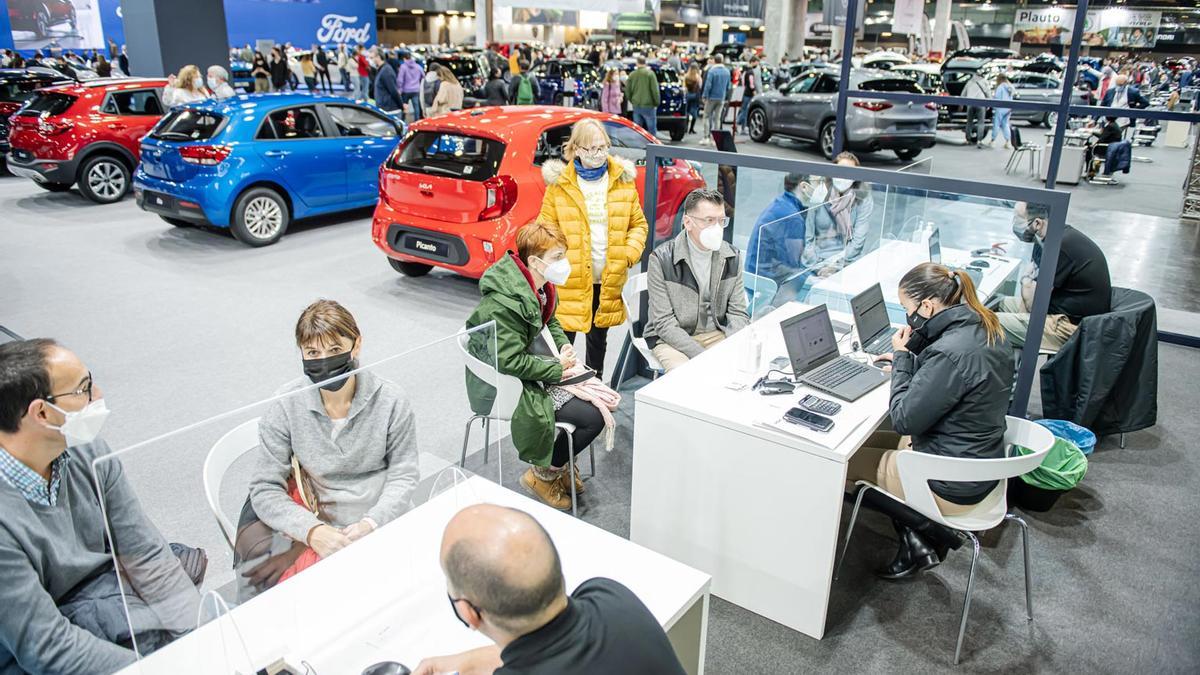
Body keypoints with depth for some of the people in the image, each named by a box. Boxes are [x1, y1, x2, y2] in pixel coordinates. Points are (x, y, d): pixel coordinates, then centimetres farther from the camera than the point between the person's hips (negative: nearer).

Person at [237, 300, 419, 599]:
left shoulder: (391, 401, -7)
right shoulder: (286, 405, -7)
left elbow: (403, 477, 0)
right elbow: (265, 489, -5)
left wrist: (370, 524, -18)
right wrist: (313, 531, -21)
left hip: (380, 525, 0)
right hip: (315, 526, 0)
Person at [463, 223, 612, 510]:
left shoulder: (542, 286, 0)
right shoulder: (505, 303, -28)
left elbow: (551, 323, 17)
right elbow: (510, 362, -27)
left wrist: (565, 348, -2)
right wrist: (558, 369, -19)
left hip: (535, 364, 9)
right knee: (593, 417, -15)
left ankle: (560, 464, 17)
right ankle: (542, 475, 7)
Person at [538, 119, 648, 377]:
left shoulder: (623, 180, 4)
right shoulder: (559, 183, -4)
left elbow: (638, 223, 9)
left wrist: (630, 253, -7)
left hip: (610, 278, 3)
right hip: (570, 278, -3)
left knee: (599, 336, 18)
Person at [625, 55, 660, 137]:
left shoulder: (632, 74, 4)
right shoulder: (650, 73, -9)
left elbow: (628, 91, 9)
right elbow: (655, 90, -10)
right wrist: (656, 103, 1)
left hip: (636, 106, 4)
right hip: (648, 106, -4)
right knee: (652, 130, 0)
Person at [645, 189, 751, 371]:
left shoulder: (732, 257, 0)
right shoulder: (662, 259, -14)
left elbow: (738, 313, 2)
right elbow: (664, 323, -16)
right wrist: (703, 357, -25)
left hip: (717, 334, 5)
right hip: (671, 339, -4)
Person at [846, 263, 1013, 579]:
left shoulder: (950, 352, -30)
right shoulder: (985, 328, -1)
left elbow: (904, 421, -21)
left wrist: (903, 358, -11)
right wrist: (909, 360, 2)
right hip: (980, 462, 9)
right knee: (869, 441, 22)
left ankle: (918, 540, 13)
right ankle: (924, 531, 16)